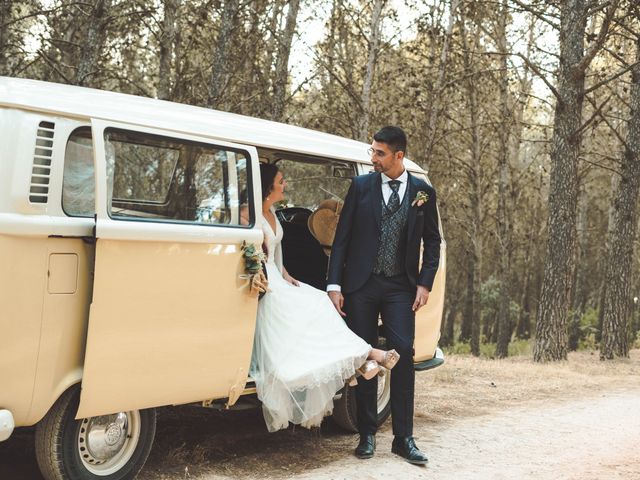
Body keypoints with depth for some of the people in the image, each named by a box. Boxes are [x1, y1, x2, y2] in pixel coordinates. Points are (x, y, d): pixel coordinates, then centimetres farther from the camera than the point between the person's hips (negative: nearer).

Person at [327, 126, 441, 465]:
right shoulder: (361, 186, 2)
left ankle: (403, 438, 1)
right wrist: (334, 284, -4)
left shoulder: (423, 192, 4)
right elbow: (342, 237, 2)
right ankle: (367, 434, 14)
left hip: (400, 287, 0)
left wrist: (425, 284, -1)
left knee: (403, 354, -7)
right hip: (361, 284, 0)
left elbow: (432, 241, 10)